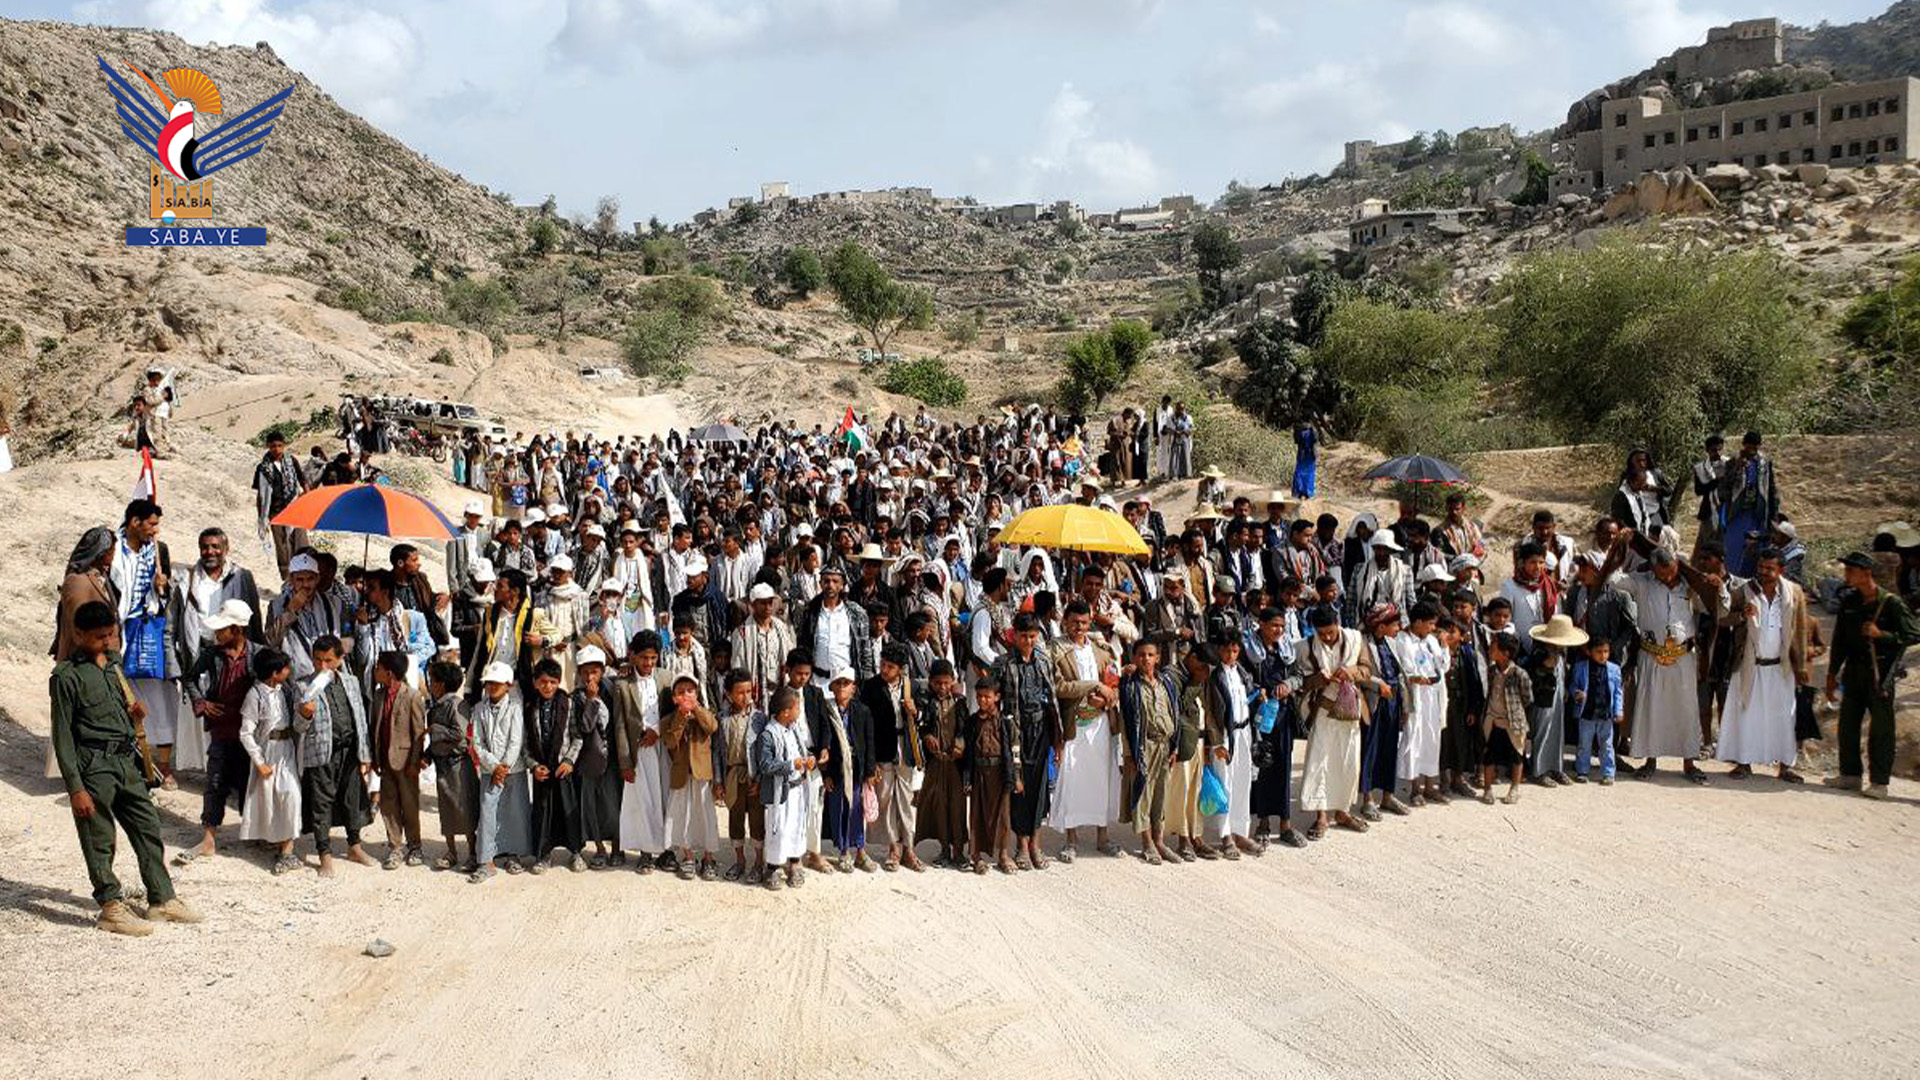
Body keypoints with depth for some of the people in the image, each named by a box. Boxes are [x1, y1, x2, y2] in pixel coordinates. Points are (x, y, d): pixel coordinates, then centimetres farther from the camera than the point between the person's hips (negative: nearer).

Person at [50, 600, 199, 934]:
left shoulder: (113, 660, 10)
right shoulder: (66, 676, -12)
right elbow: (63, 735, -12)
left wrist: (133, 710, 0)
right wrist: (75, 788, -15)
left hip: (124, 759, 7)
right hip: (93, 765, -7)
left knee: (149, 828, 10)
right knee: (99, 841, 2)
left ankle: (162, 899, 18)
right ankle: (112, 909, 11)